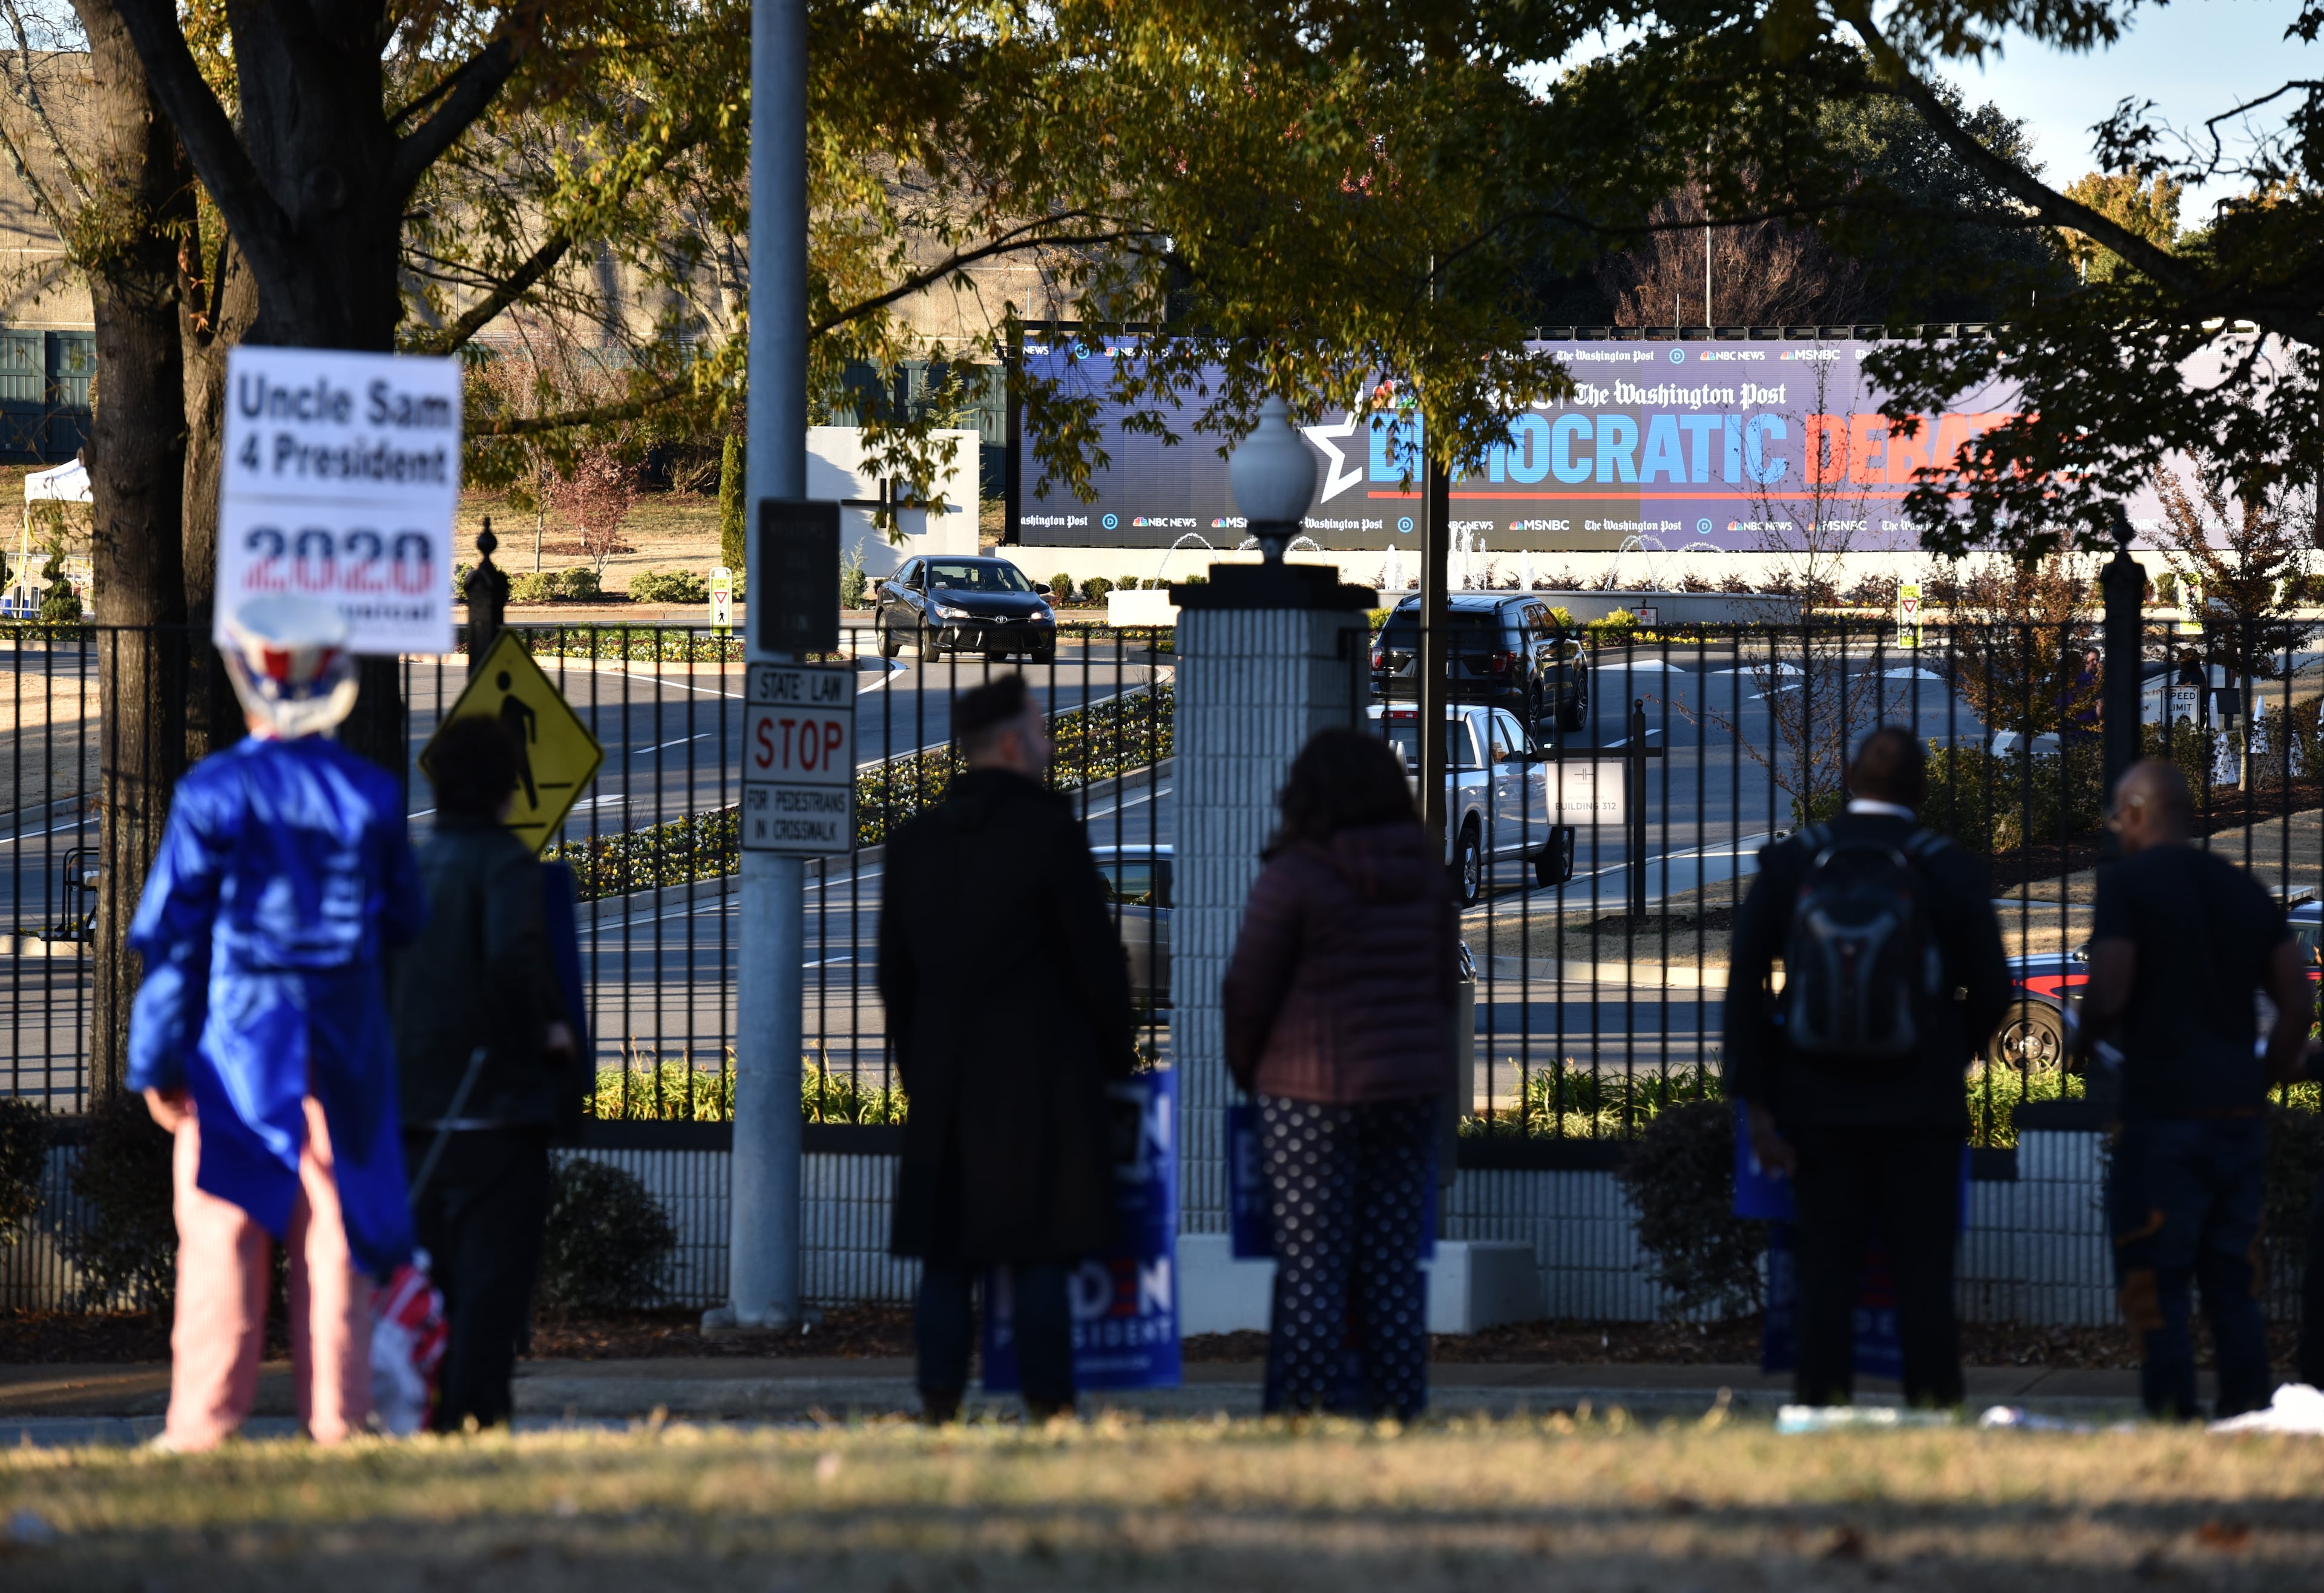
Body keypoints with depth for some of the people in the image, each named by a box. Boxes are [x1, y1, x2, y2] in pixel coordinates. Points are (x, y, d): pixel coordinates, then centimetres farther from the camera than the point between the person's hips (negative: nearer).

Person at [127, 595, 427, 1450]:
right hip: (347, 1048, 3)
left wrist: (156, 1061, -4)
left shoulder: (216, 793, -10)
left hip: (237, 1037, -3)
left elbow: (174, 937, -8)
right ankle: (337, 1422, 7)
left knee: (223, 1237, 1)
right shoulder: (372, 793, 0)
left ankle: (202, 1429, 1)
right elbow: (405, 921, 9)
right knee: (335, 1240, 7)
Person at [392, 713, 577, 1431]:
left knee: (432, 1286, 13)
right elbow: (511, 958, -27)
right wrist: (543, 1033, -12)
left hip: (416, 1110, 6)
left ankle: (428, 1427, 14)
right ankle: (472, 1422, -9)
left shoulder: (411, 866, 10)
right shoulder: (505, 863, -10)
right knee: (492, 1284, -4)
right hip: (498, 1109, -6)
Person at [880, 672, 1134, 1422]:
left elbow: (895, 974, 13)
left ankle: (939, 1402, 1)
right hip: (1043, 1075, -5)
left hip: (945, 1085, 5)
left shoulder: (914, 844, 8)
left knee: (947, 1254, 6)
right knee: (1040, 1252, -3)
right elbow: (1098, 962, -6)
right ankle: (1049, 1403, -4)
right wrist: (1116, 1054, 7)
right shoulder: (1051, 835, -9)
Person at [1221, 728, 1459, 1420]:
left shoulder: (1293, 877, -10)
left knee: (1310, 1262, -2)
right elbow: (1445, 981, 13)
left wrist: (1246, 1067, 11)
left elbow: (1249, 990, -6)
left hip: (1312, 1088, -5)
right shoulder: (1426, 876, 7)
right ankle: (1397, 1403, 5)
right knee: (1395, 1260, 7)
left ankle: (1303, 1405, -5)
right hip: (1414, 1083, 5)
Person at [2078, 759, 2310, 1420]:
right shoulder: (2246, 890, 13)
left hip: (2162, 1112, -6)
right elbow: (2297, 1001, 10)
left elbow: (2109, 994, -16)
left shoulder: (2127, 883, -6)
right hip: (2240, 1112, 6)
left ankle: (2172, 1416, -8)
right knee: (2234, 1284, 11)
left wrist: (2087, 1038, 5)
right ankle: (2248, 1416, 8)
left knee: (2154, 1282, -2)